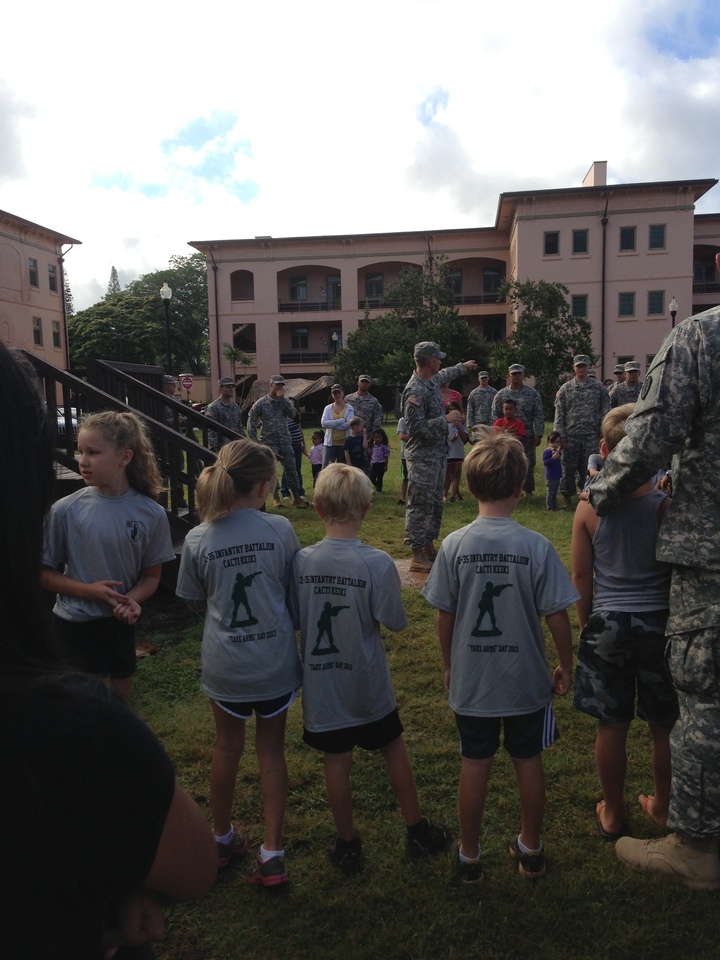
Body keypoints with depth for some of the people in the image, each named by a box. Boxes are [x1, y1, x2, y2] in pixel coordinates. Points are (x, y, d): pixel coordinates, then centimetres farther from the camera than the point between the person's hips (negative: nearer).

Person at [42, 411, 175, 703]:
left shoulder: (151, 514, -11)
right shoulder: (65, 510, -14)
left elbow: (151, 575, -1)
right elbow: (44, 573, -6)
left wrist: (132, 600, -20)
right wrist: (88, 590, -20)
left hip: (120, 622, 2)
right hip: (74, 624, -2)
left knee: (121, 695, 22)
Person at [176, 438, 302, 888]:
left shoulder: (198, 540, -12)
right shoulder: (279, 529, -15)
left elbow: (198, 599, 2)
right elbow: (295, 587, -2)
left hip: (224, 666, 1)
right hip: (275, 662, -1)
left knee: (228, 746, 22)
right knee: (272, 751, 16)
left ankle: (223, 838, 41)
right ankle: (272, 854, 23)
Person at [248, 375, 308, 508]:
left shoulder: (285, 400, 8)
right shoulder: (260, 403, -2)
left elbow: (292, 414, -9)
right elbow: (251, 423, -1)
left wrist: (283, 398, -13)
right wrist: (255, 441, -6)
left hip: (285, 443, 3)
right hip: (269, 444, -2)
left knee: (291, 469, 3)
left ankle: (296, 497, 10)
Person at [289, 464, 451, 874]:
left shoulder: (301, 561, -13)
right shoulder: (377, 563, -21)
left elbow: (294, 617, -3)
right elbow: (395, 622, -13)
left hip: (320, 683, 2)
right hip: (368, 684, -1)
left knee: (337, 762, 15)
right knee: (394, 749, 19)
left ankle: (348, 845, 31)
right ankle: (418, 829, 36)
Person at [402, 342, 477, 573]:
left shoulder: (432, 381, 10)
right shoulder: (415, 391, -20)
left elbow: (444, 374, 35)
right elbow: (415, 427, -26)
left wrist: (464, 366, 49)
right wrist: (445, 419, -22)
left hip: (437, 455, 10)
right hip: (422, 457, -10)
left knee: (435, 504, 15)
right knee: (420, 506, -6)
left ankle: (428, 548, 25)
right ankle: (417, 556, 0)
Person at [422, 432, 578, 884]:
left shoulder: (454, 545, -12)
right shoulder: (537, 546, -16)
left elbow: (445, 615, -6)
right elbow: (557, 615, -11)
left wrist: (449, 666, 10)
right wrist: (566, 666, 5)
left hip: (471, 681, 1)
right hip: (527, 680, 0)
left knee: (475, 765, 14)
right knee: (529, 761, 19)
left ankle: (470, 855, 30)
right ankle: (531, 849, 37)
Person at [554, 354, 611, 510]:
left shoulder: (599, 388, 6)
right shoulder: (565, 389, 6)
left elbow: (605, 412, 4)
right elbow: (559, 414, 3)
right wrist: (560, 435, -4)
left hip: (591, 436, 0)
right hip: (571, 435, 0)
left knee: (588, 468, 3)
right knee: (569, 467, 4)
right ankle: (567, 496, 15)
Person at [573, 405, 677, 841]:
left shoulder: (590, 507, -10)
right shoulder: (667, 504, -12)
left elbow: (582, 575, -3)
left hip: (608, 623, 0)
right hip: (659, 621, 0)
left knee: (612, 725, 13)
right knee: (665, 725, 19)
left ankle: (613, 814, 29)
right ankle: (663, 806, 37)